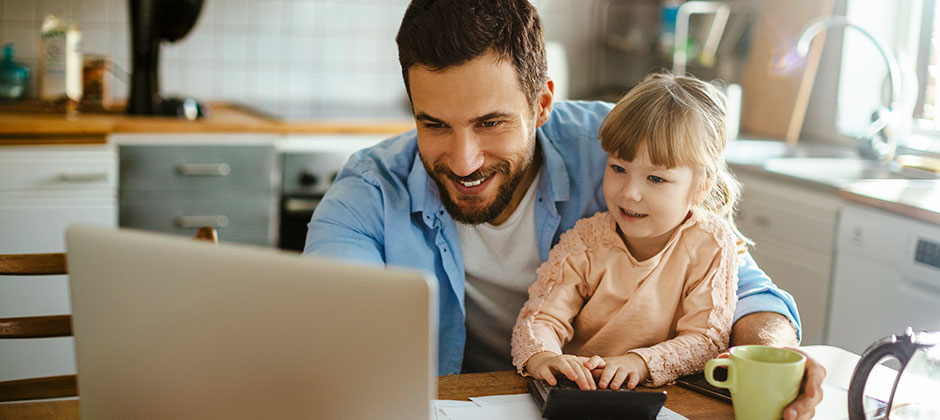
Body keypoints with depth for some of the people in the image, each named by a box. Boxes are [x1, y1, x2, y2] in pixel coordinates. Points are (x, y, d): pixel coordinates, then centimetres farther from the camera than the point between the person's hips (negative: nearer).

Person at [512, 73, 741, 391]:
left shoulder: (711, 243, -8)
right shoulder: (587, 242, -4)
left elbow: (707, 339, -11)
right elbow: (540, 316, -9)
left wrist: (641, 363, -29)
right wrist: (542, 357, -34)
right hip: (579, 392, 0)